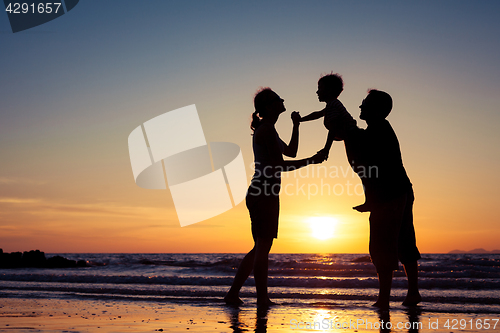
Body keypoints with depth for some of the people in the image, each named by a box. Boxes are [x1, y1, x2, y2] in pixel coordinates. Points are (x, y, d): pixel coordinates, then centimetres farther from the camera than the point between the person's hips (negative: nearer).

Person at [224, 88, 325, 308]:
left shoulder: (265, 130, 21)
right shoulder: (267, 129, -11)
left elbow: (291, 152, 30)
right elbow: (279, 165, -18)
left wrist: (296, 126, 23)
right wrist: (311, 161, -11)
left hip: (262, 196, 11)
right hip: (263, 195, -11)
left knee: (260, 248, 14)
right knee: (262, 248, -5)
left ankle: (233, 294, 17)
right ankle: (262, 298, 1)